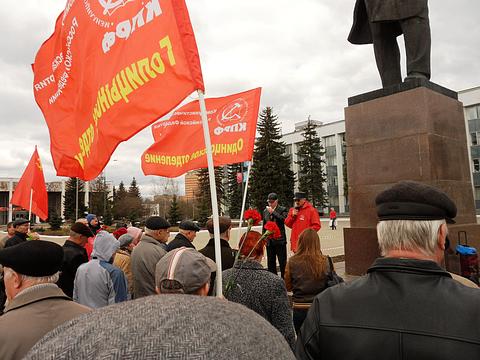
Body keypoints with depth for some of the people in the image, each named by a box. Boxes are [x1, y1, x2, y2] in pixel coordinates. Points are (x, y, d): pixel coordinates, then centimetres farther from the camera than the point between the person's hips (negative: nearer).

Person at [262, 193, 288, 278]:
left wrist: (273, 212, -20)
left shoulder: (283, 210, -2)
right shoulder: (265, 211, 12)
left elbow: (284, 220, -21)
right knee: (270, 262, 11)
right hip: (269, 241, 5)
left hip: (280, 240, -5)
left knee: (283, 262, -1)